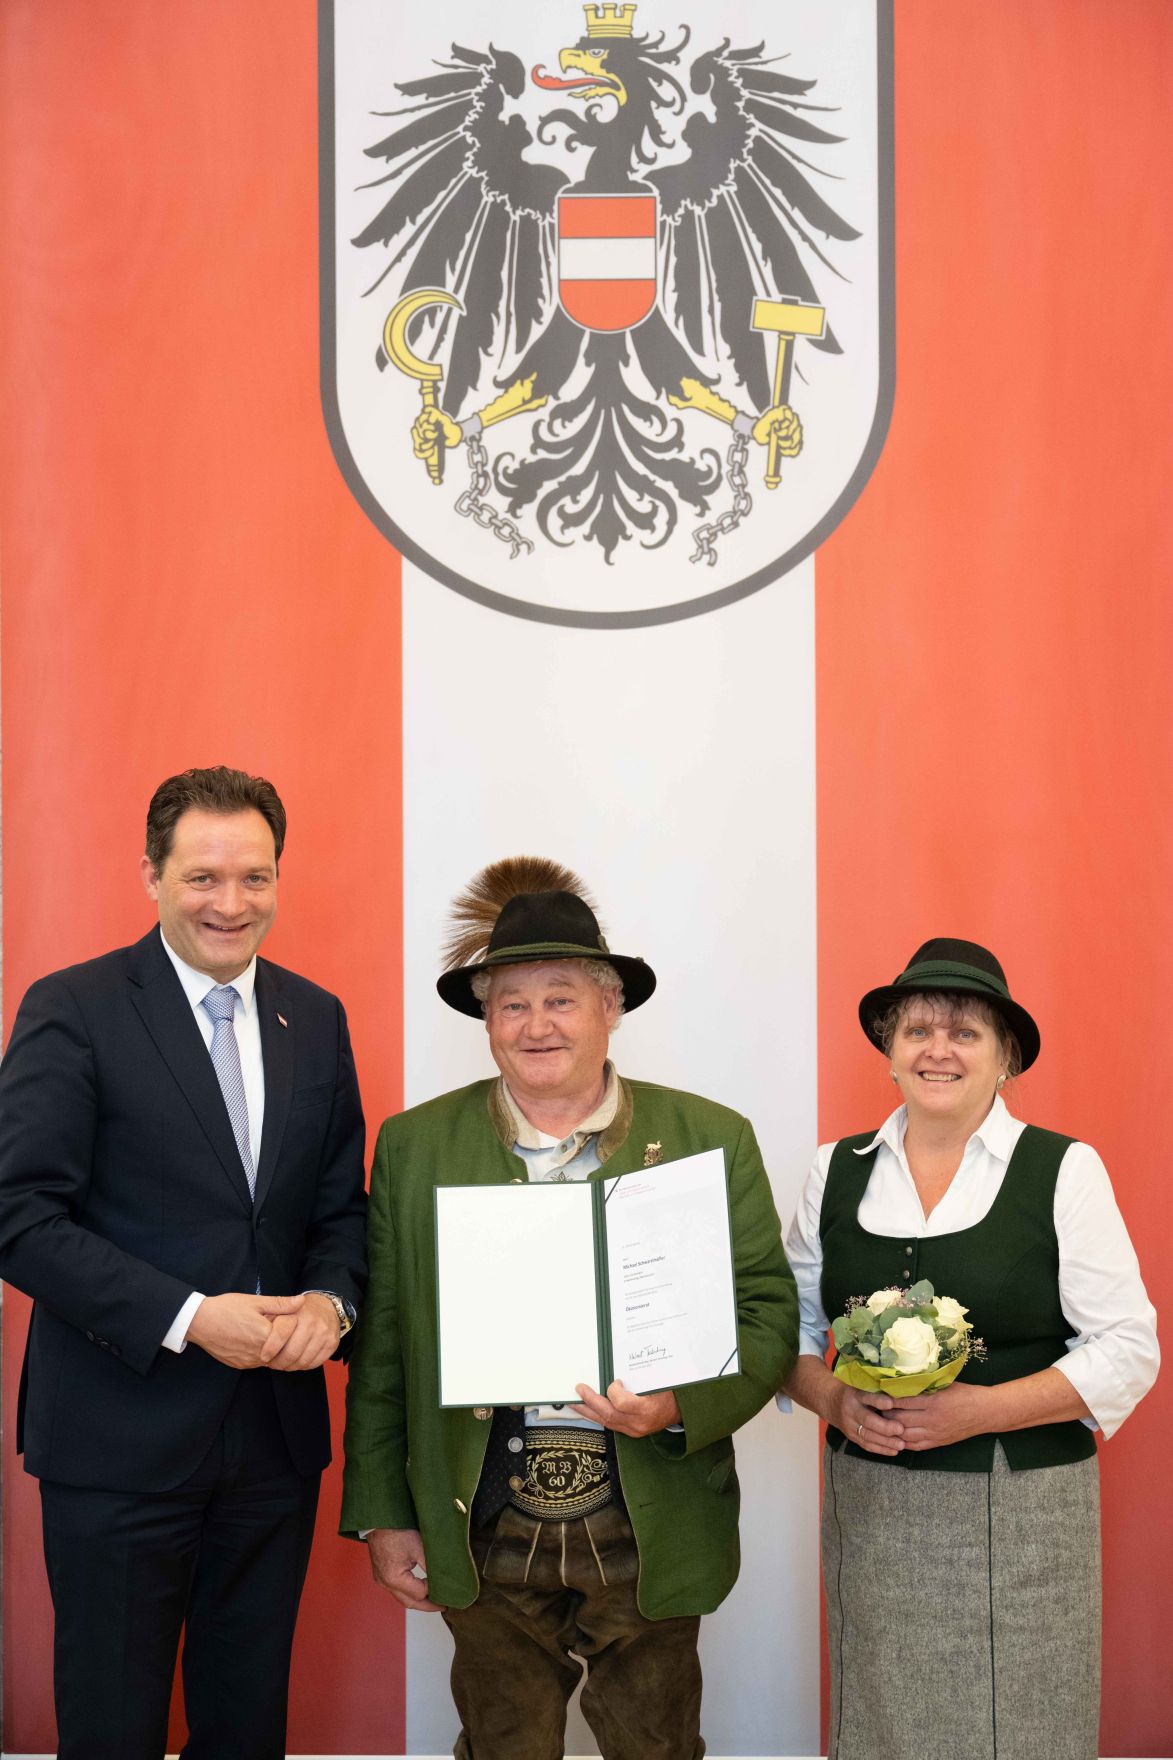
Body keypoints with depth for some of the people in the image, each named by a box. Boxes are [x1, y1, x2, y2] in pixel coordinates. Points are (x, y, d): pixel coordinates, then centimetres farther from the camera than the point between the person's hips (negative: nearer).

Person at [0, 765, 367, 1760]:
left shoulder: (316, 1019, 7)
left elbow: (342, 1201, 12)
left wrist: (330, 1298, -10)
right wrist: (189, 1318, -21)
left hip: (276, 1434, 5)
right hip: (121, 1439, -4)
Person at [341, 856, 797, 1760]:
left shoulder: (711, 1140, -1)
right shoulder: (413, 1145, 3)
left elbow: (769, 1317, -1)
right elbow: (381, 1348, 5)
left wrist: (681, 1405, -19)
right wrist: (383, 1513, 3)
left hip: (650, 1534, 0)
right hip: (486, 1539, 1)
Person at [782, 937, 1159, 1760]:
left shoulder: (1065, 1170, -3)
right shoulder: (837, 1172, 7)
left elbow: (1127, 1350, -6)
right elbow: (792, 1328, 12)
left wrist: (984, 1409, -17)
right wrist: (836, 1399, -9)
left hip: (1022, 1515, -2)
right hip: (869, 1510, 3)